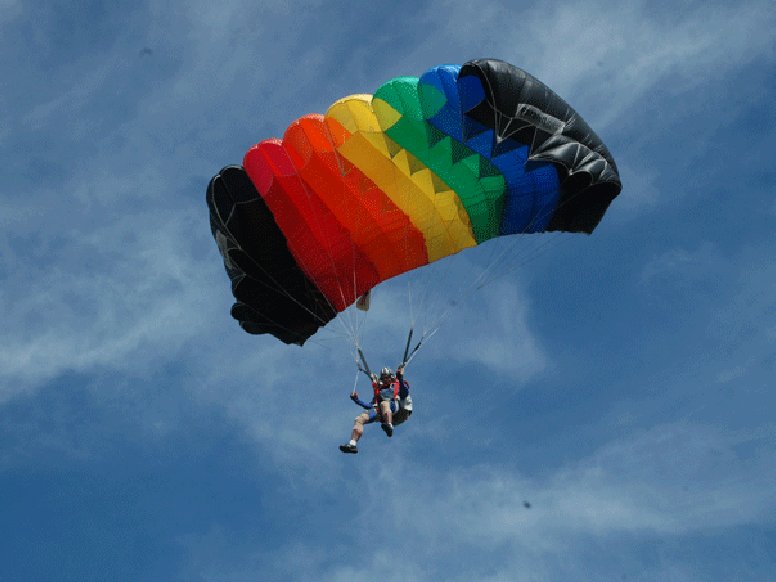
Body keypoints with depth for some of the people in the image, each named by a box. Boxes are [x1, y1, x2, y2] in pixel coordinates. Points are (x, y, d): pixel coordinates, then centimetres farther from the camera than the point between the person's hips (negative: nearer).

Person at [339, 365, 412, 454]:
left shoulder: (398, 385, 22)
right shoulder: (379, 390, 35)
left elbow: (405, 393, 0)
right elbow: (371, 405, 28)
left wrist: (401, 378, -10)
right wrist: (357, 400, 18)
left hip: (397, 408, -5)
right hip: (379, 411, 5)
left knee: (384, 403, -40)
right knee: (360, 418, -16)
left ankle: (389, 426, -58)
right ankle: (352, 444, -28)